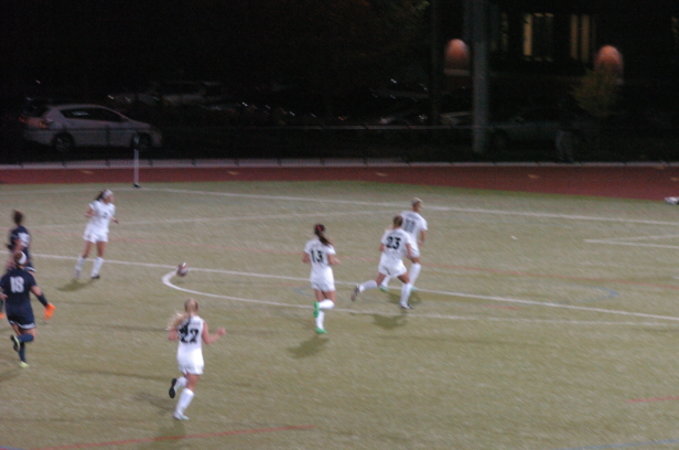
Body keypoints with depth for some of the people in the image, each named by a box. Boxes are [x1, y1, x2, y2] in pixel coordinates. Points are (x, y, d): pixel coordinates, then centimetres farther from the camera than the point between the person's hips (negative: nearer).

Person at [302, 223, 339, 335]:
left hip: (314, 276, 5)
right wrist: (337, 261, 3)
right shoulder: (327, 244, -13)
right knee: (331, 303, 5)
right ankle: (318, 305, -27)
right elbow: (332, 261, -18)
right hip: (326, 277, -5)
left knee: (321, 302, 14)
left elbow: (304, 259, 5)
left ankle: (319, 326, 1)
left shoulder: (309, 244, 1)